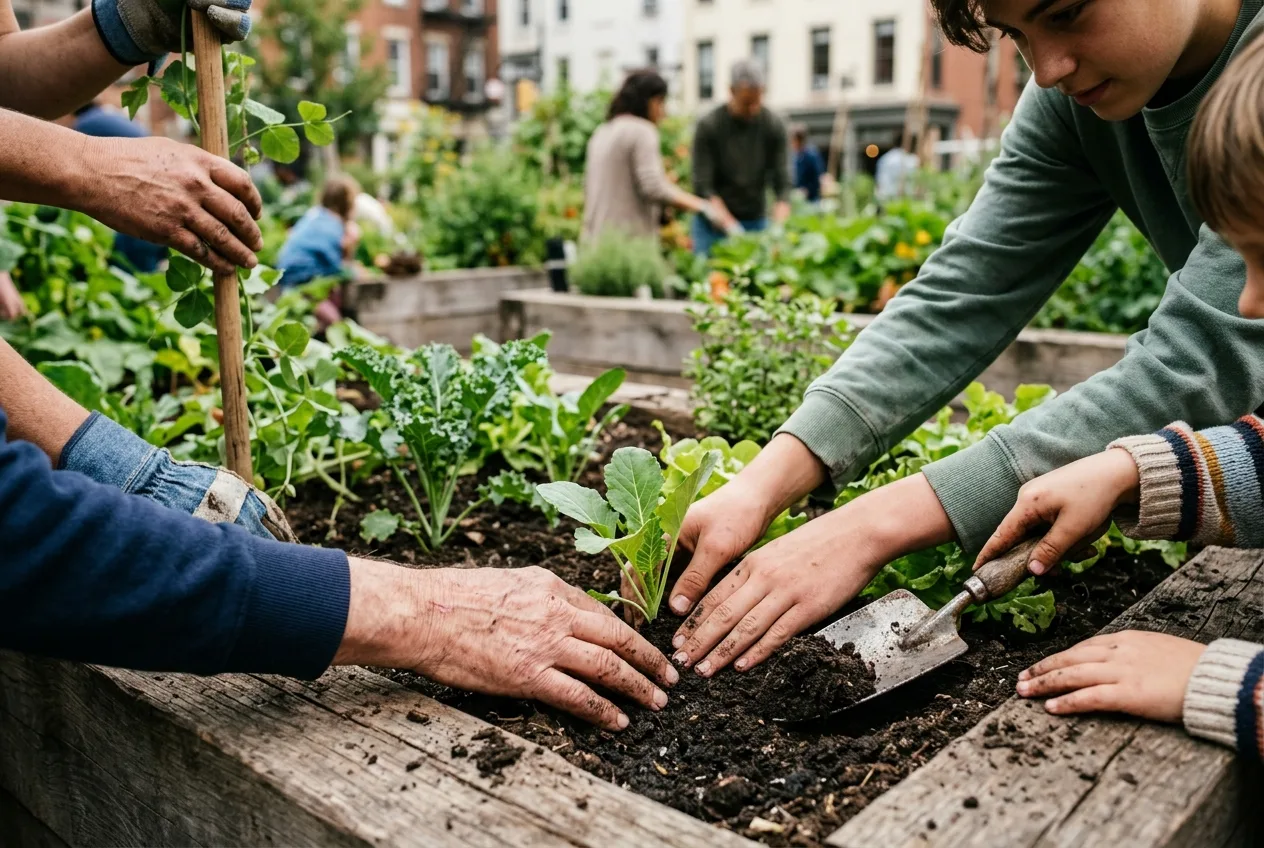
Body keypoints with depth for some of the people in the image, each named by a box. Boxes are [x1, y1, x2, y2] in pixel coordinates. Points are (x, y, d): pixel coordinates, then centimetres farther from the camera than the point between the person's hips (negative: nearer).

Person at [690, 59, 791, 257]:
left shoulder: (774, 126, -4)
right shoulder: (708, 126, -11)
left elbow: (782, 182, -7)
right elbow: (703, 187, -14)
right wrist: (733, 228, -27)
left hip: (756, 221, 2)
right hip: (714, 224, -2)